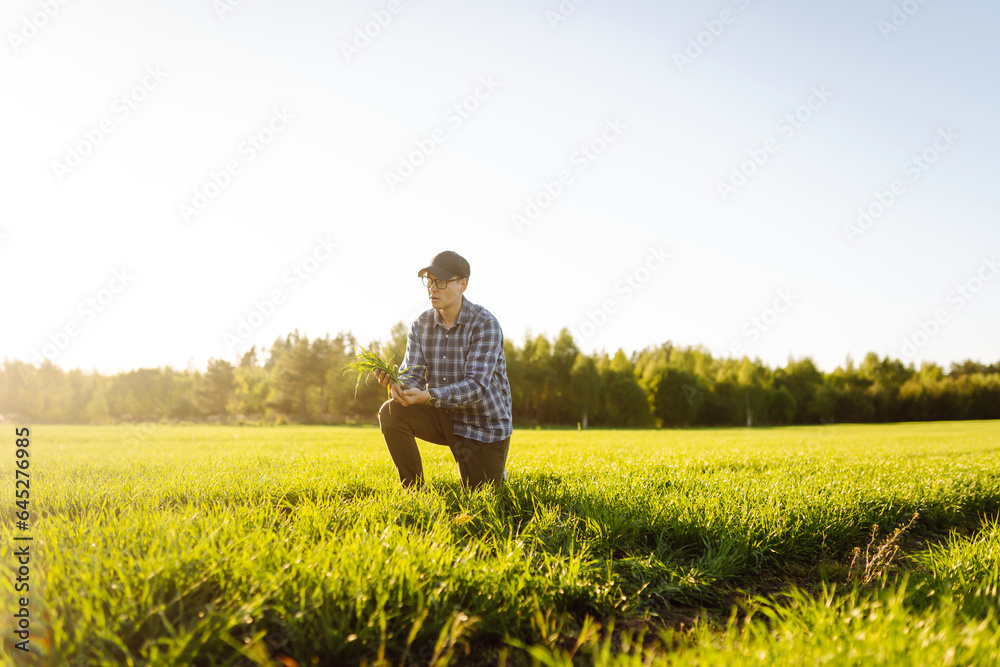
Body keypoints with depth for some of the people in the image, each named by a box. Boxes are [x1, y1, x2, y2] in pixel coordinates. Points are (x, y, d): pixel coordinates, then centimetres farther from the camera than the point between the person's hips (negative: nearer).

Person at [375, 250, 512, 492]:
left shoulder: (485, 324, -19)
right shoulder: (421, 325, -3)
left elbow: (476, 385, -29)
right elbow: (413, 376, -10)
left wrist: (428, 397, -44)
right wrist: (396, 383, -36)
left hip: (485, 424, -4)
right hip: (444, 416, 4)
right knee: (391, 412, -23)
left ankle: (497, 474, 35)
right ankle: (414, 490, -8)